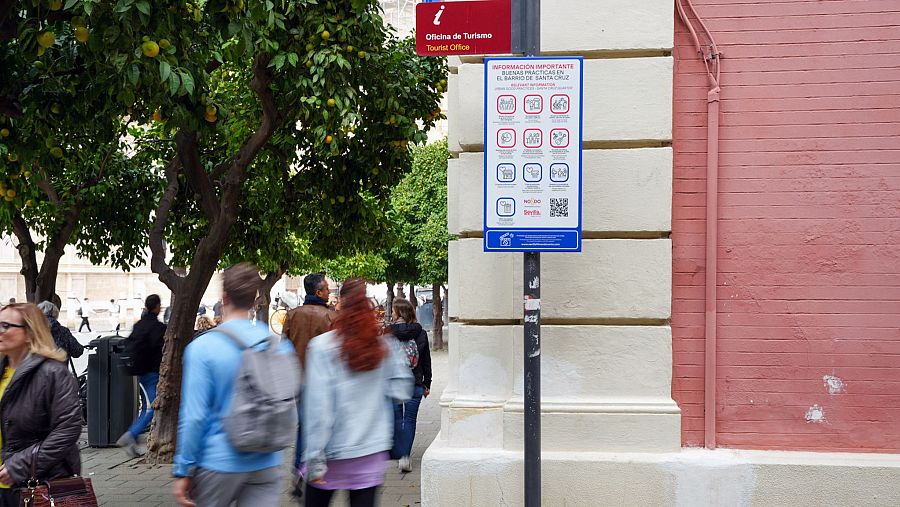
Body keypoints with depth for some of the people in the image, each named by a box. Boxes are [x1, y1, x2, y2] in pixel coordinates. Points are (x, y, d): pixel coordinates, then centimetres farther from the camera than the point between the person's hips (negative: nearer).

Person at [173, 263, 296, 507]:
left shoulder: (203, 347, -12)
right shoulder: (279, 344, -1)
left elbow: (194, 416, -13)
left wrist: (183, 471, -6)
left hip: (220, 463, -2)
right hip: (268, 464, 3)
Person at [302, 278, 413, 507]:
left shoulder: (322, 347, -11)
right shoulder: (386, 346, -2)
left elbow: (318, 406, -13)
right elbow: (401, 392, 2)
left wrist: (315, 459, -9)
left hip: (332, 453, -2)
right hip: (372, 451, 2)